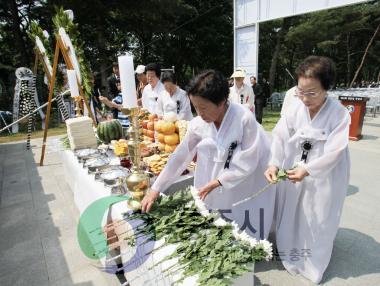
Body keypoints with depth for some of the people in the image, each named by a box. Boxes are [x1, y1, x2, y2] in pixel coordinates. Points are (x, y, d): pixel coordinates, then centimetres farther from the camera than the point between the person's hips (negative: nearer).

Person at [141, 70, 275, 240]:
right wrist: (155, 190, -3)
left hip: (246, 196, -3)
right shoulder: (198, 124, -11)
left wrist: (217, 182, -21)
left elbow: (248, 162, -19)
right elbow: (180, 156, -5)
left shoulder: (245, 119, -24)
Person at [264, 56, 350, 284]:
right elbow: (280, 136, -15)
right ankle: (290, 253, 43)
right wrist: (274, 164, -28)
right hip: (292, 171, 3)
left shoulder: (340, 114, -18)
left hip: (324, 177, -2)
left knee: (318, 220, 13)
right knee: (290, 214, 17)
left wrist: (307, 169, -28)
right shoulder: (295, 109, -11)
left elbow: (334, 152, -21)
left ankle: (314, 264, 39)